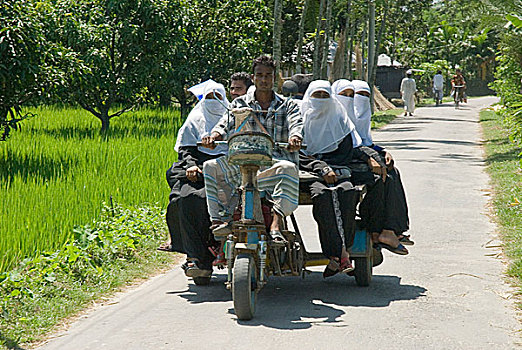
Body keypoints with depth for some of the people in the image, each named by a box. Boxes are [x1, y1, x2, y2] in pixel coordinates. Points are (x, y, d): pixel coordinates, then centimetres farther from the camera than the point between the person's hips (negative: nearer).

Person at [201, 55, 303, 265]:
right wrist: (214, 136, -20)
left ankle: (276, 223, -43)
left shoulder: (287, 106, 17)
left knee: (288, 168, -38)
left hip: (275, 159, -2)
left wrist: (294, 139, -25)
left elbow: (296, 125, 0)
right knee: (211, 166, -24)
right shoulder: (240, 104, 19)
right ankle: (221, 218, -27)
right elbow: (227, 123, 4)